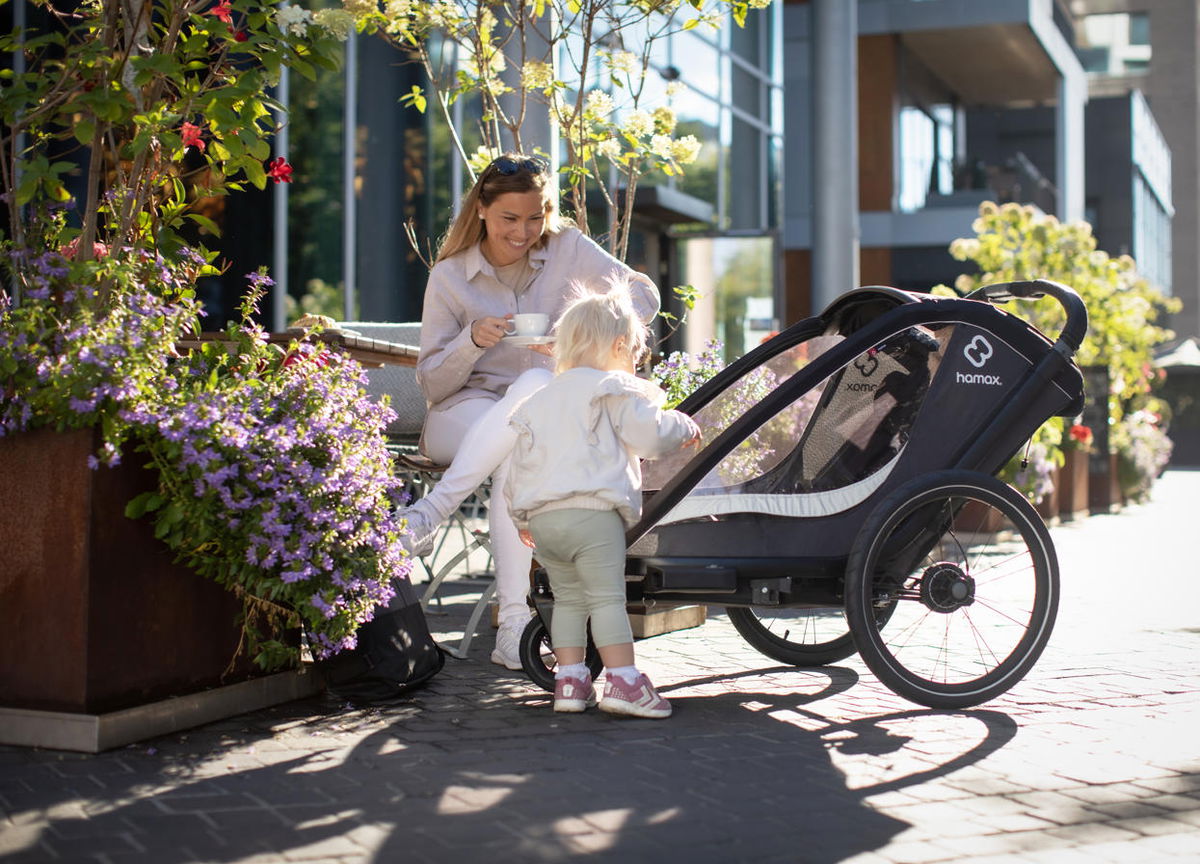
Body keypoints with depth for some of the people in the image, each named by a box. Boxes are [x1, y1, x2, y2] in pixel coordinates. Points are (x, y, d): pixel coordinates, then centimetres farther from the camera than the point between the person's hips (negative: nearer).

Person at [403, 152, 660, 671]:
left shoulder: (566, 250, 3)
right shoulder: (450, 277, 1)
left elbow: (644, 295, -8)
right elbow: (431, 384, -1)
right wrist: (473, 340, -21)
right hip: (463, 413, -1)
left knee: (538, 382, -37)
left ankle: (430, 512, -36)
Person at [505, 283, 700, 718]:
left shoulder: (540, 401, 24)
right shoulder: (613, 389, 3)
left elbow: (520, 462, 25)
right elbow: (649, 434, -5)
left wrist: (522, 516, 32)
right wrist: (683, 427, 15)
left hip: (541, 517, 6)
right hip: (592, 511, -6)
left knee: (568, 598, 14)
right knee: (607, 597, -7)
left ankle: (569, 680, 13)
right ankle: (623, 681, -12)